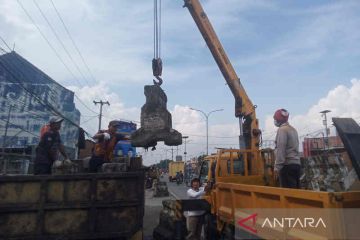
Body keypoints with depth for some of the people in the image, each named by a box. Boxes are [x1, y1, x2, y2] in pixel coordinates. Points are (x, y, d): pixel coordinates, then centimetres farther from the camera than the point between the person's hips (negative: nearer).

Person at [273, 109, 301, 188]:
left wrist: (277, 167, -16)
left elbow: (280, 149, -16)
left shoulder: (282, 129, -8)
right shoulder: (293, 129, 19)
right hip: (296, 163, 9)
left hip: (287, 165, -9)